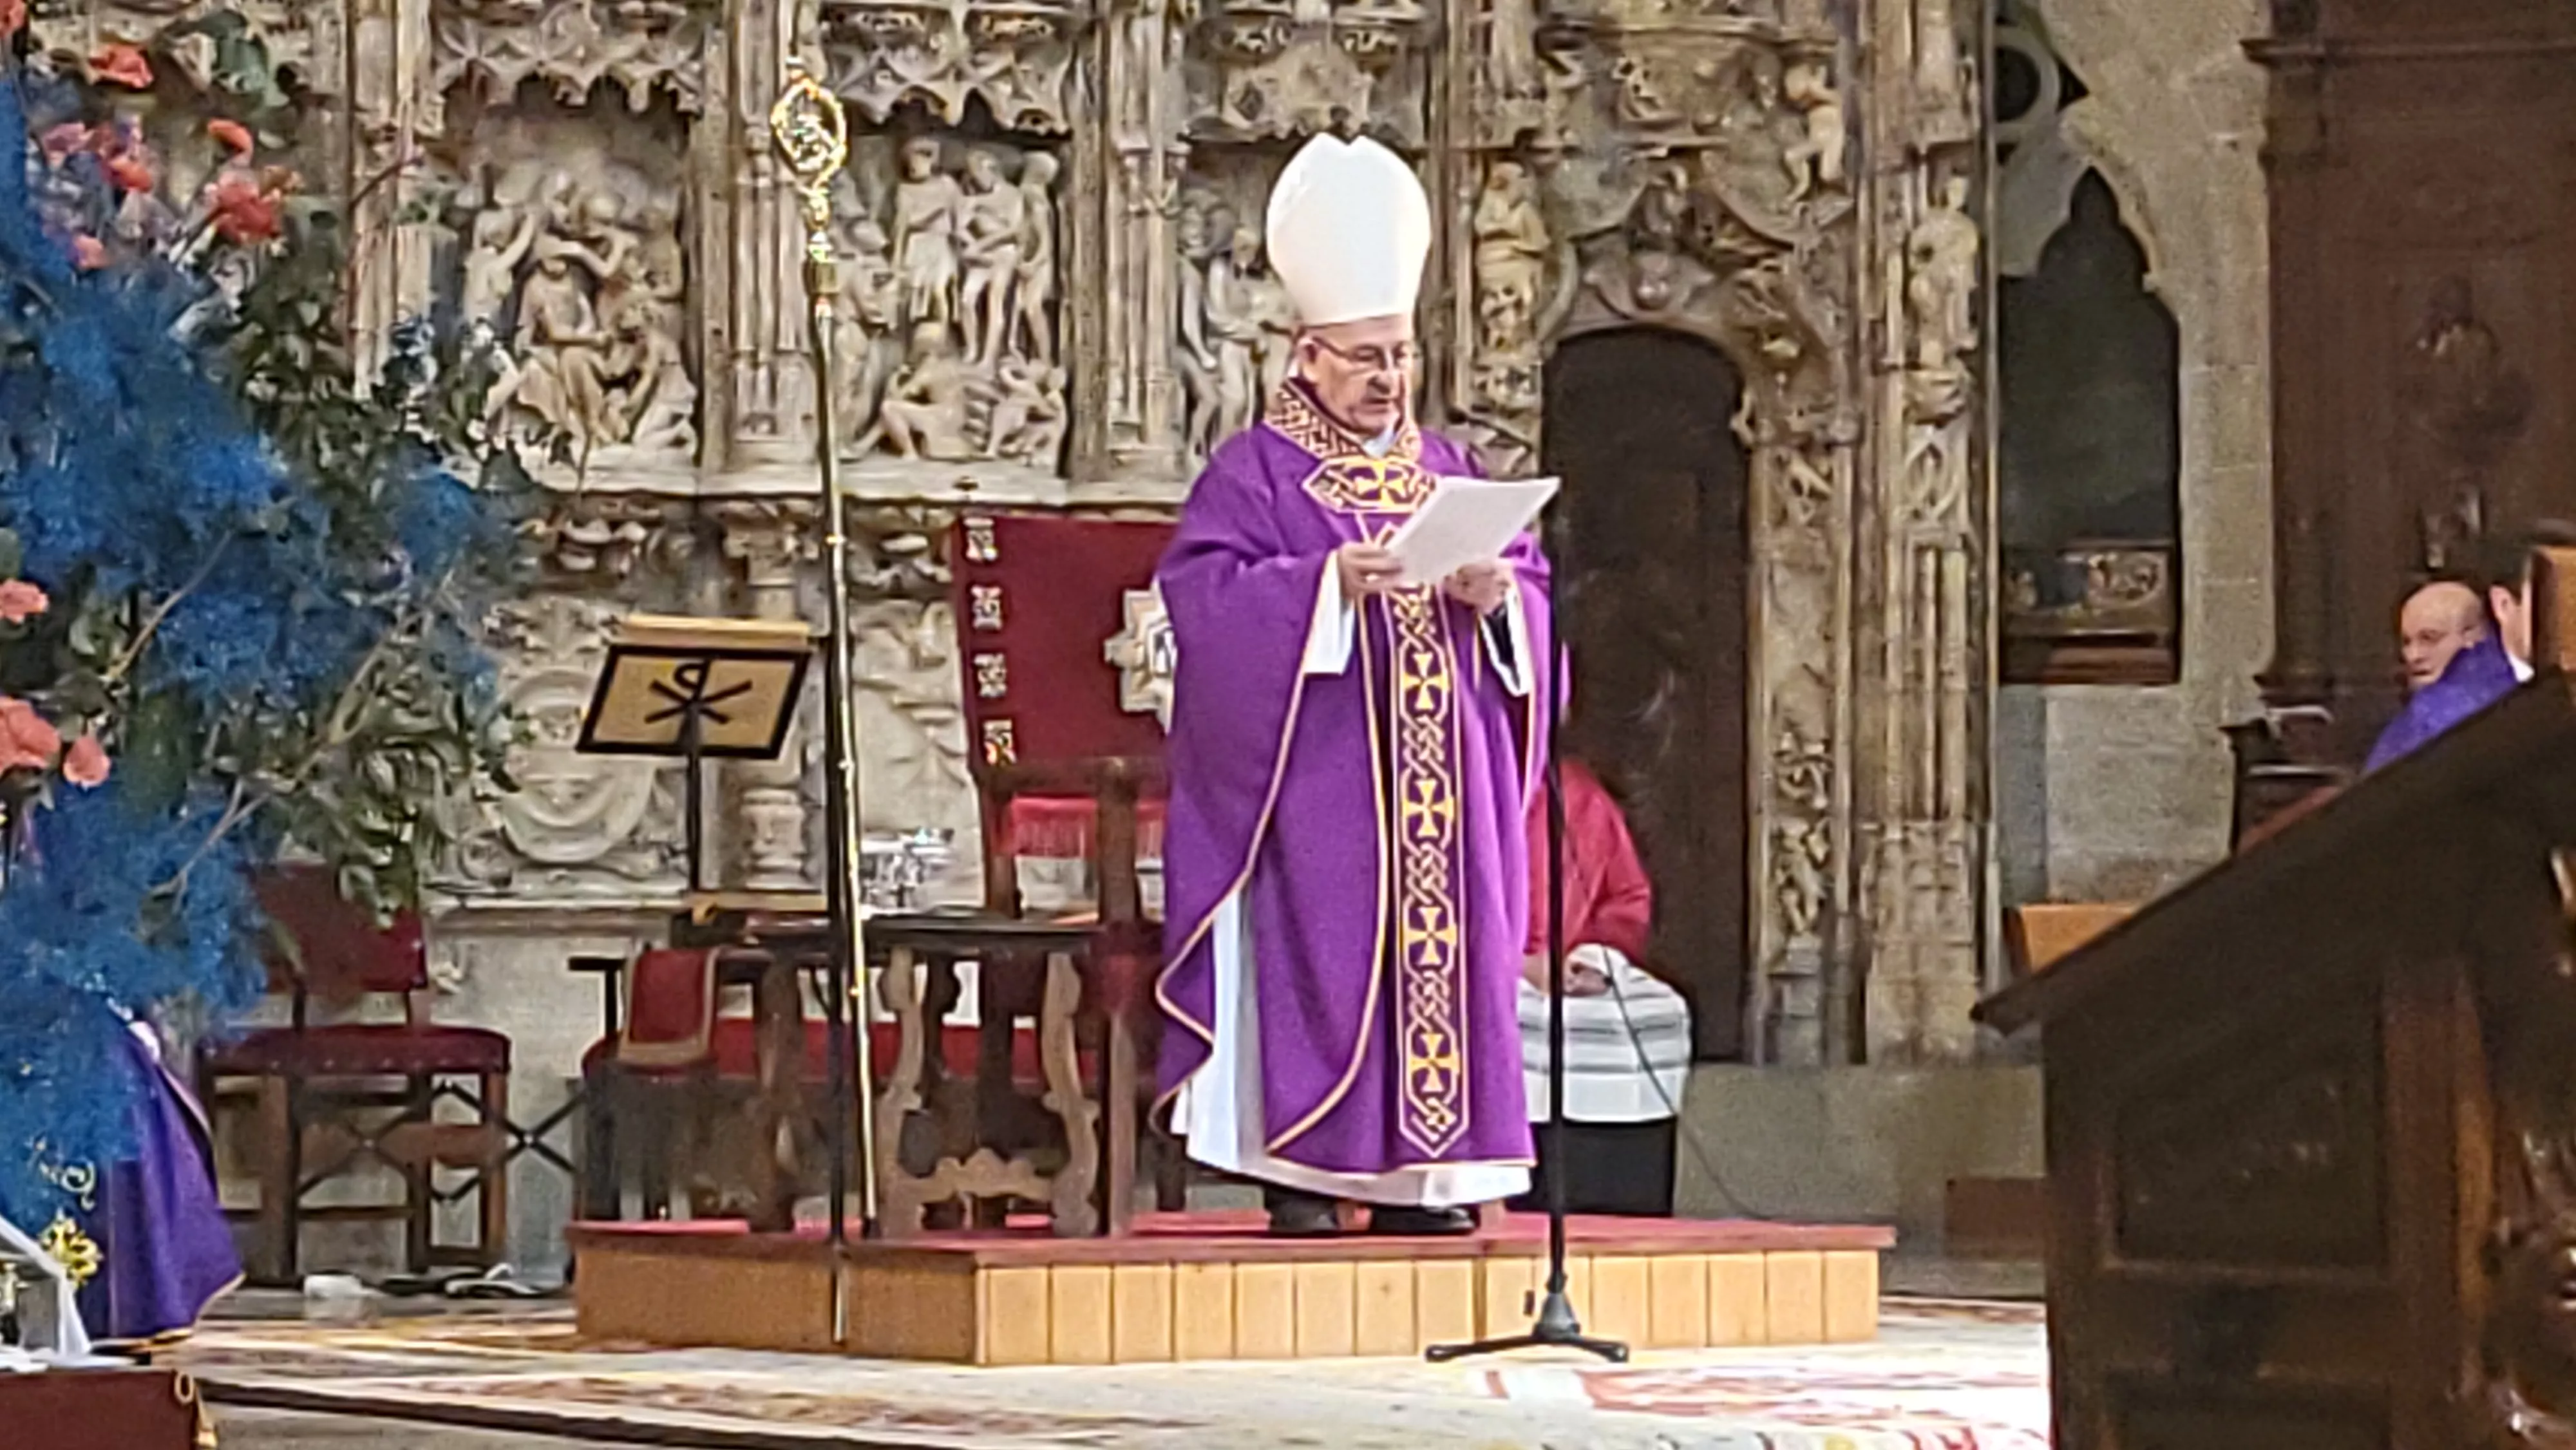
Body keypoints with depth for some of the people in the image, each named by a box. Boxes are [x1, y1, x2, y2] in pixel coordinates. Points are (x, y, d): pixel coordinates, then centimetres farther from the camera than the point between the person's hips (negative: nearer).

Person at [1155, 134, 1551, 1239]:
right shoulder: (1255, 471, 1)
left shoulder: (1446, 470, 18)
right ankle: (1300, 1170, -7)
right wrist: (1332, 580, -23)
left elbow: (1536, 593, 16)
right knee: (1316, 956, -10)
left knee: (1437, 953, 1)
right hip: (1316, 774, -5)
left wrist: (1496, 592, -8)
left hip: (1437, 772, 5)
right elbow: (1201, 591, -12)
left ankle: (1415, 1167, 5)